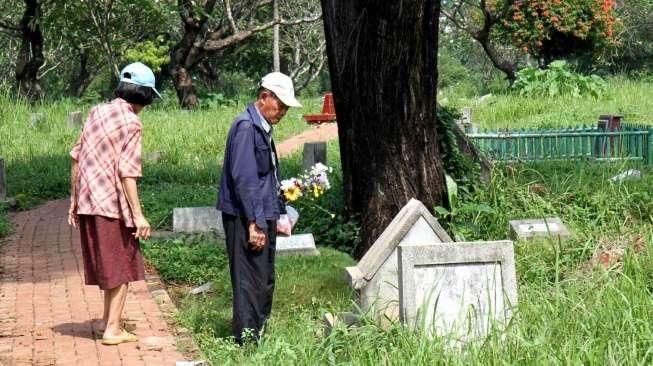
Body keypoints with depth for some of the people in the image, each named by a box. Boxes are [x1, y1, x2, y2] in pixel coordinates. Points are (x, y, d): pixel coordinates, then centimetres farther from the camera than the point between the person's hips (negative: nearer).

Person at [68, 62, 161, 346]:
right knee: (122, 266, 6)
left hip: (87, 202, 7)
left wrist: (74, 201, 18)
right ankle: (113, 329, 6)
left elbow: (76, 157, 11)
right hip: (112, 203, -7)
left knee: (107, 263, 21)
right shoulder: (131, 123, -12)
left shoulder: (98, 112, 9)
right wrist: (138, 215, -16)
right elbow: (127, 172, -18)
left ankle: (108, 319, 29)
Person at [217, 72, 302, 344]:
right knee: (251, 282, -6)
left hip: (262, 218, 10)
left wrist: (275, 216, 20)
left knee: (265, 281, 16)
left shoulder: (263, 127, 15)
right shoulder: (246, 127, -16)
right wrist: (254, 224, -23)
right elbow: (243, 179, -22)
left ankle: (259, 337, 25)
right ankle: (247, 342, -1)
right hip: (245, 219, -10)